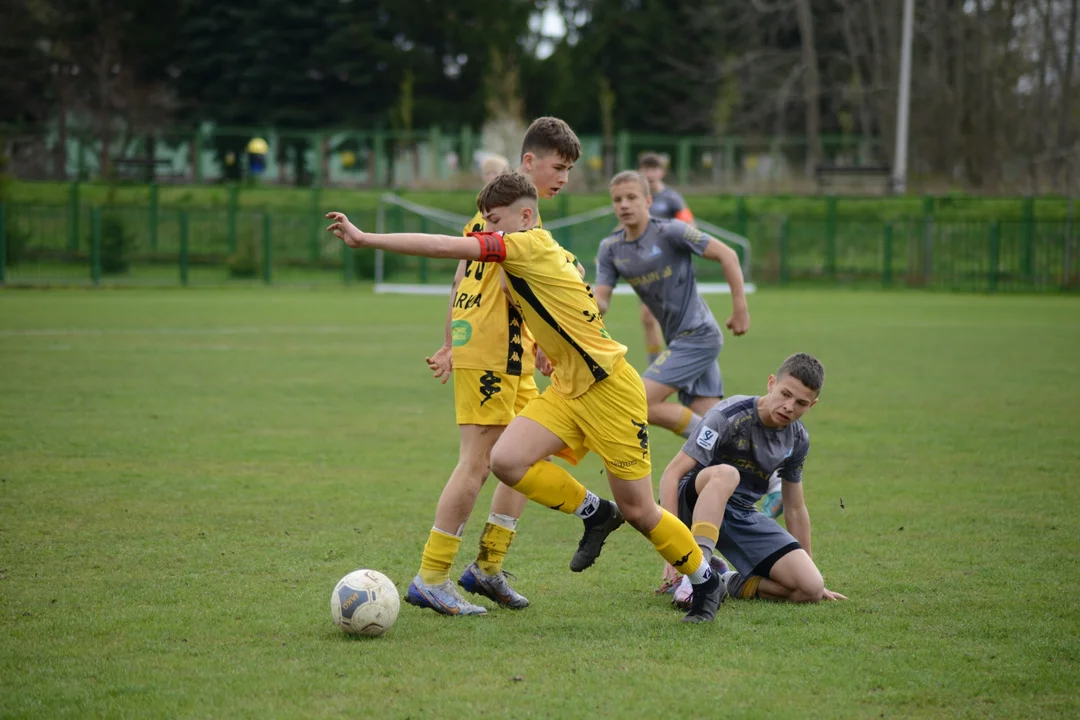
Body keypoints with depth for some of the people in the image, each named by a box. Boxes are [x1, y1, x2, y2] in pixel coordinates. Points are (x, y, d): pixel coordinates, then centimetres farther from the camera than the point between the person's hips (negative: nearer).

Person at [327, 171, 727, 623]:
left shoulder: (533, 245, -16)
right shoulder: (526, 260, 12)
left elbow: (447, 247, -21)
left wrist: (364, 239, -20)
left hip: (610, 390, -8)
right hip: (567, 389, 8)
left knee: (637, 510, -2)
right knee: (506, 460, -13)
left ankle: (706, 582, 21)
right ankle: (594, 513, 9)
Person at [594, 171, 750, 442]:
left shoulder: (670, 231, -13)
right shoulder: (610, 249, 6)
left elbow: (727, 255, -12)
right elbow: (601, 301, 3)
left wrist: (740, 308, -12)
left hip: (698, 335, -7)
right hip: (677, 339, 7)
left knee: (642, 404, -16)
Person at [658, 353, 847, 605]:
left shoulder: (798, 440, 1)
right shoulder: (728, 417, -18)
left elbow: (795, 508, 15)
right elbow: (672, 474, -21)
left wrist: (809, 571, 18)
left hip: (743, 517, 5)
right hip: (697, 503, -5)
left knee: (811, 588, -16)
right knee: (725, 474, -41)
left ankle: (731, 584, 7)